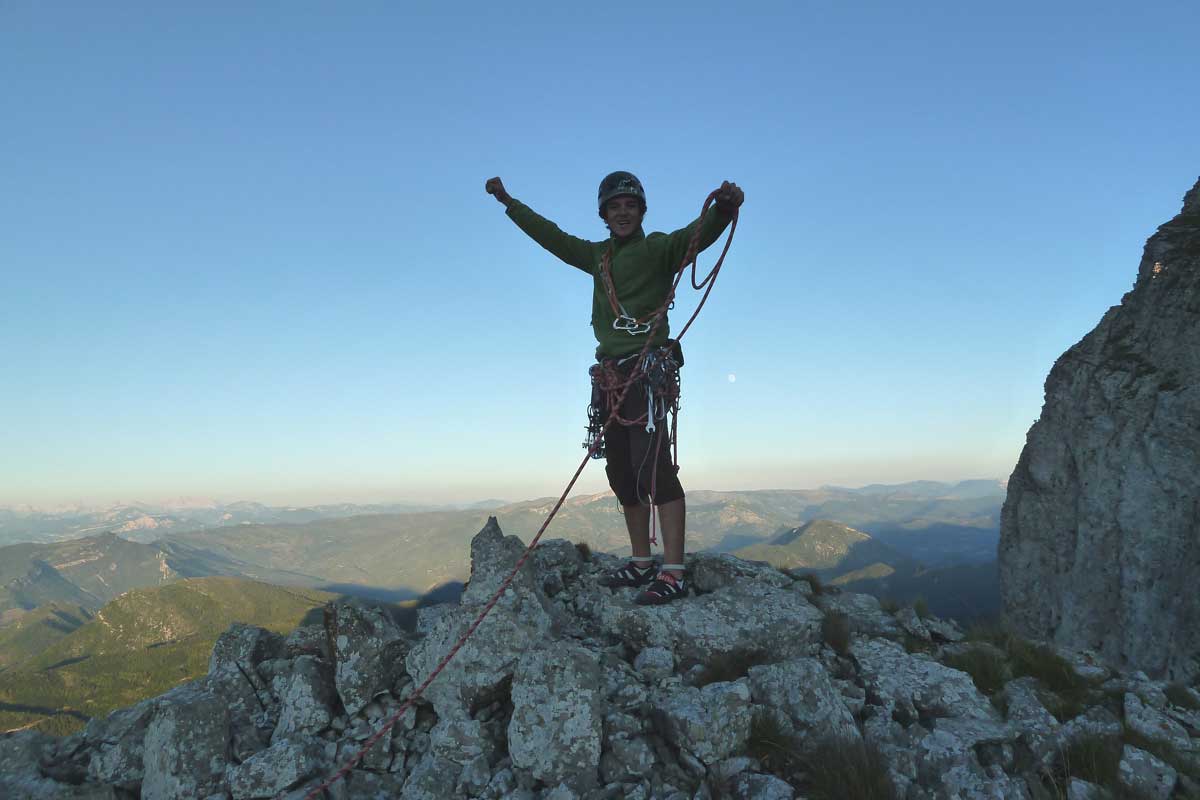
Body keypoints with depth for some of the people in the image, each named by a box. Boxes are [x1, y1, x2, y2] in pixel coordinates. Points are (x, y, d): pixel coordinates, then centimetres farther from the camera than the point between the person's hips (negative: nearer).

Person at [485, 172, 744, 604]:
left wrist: (724, 206, -40)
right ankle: (641, 563, 18)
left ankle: (673, 573, -16)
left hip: (649, 370, -7)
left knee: (652, 466, -18)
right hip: (611, 374, 7)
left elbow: (698, 234, -19)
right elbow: (550, 235, 27)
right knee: (623, 474, 9)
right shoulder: (597, 255, 18)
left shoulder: (658, 248, 0)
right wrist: (508, 201, 33)